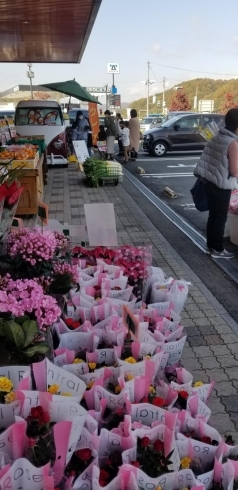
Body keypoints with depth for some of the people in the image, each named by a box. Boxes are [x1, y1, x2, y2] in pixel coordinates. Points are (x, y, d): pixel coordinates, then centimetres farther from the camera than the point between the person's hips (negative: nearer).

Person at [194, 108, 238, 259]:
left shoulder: (216, 138, 5)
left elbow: (208, 161, 13)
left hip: (211, 182, 8)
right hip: (222, 186, -8)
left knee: (213, 215, 16)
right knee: (221, 218, 4)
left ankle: (211, 246, 27)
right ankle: (218, 250, 15)